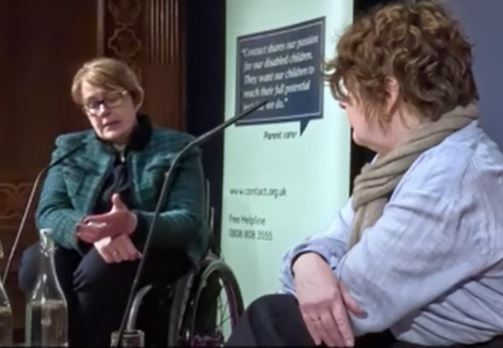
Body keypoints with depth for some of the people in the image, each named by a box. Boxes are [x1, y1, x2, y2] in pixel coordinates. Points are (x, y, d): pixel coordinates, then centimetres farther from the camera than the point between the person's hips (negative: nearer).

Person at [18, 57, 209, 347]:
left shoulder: (177, 149, -2)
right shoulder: (69, 149, 9)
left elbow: (190, 222, -12)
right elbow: (49, 213, -3)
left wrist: (133, 224, -34)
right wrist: (93, 232, -27)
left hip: (160, 249, -3)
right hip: (88, 249, 3)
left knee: (97, 270, -34)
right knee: (37, 264, -28)